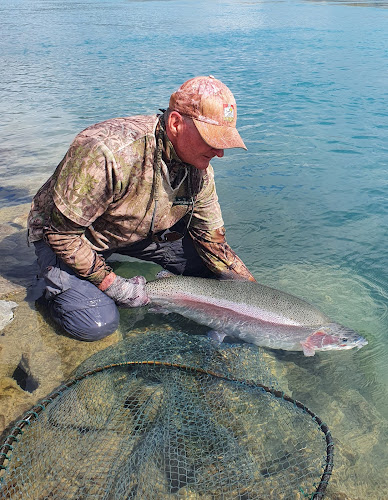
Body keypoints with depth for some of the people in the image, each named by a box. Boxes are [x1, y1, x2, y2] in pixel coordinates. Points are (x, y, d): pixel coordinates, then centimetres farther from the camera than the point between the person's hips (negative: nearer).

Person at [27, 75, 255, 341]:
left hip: (141, 232, 6)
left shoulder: (200, 171, -14)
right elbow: (62, 231, -27)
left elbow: (214, 242, -6)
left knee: (212, 262, -5)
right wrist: (113, 285, -24)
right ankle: (51, 281, 7)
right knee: (98, 323, -23)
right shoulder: (108, 152, -37)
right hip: (62, 232, -5)